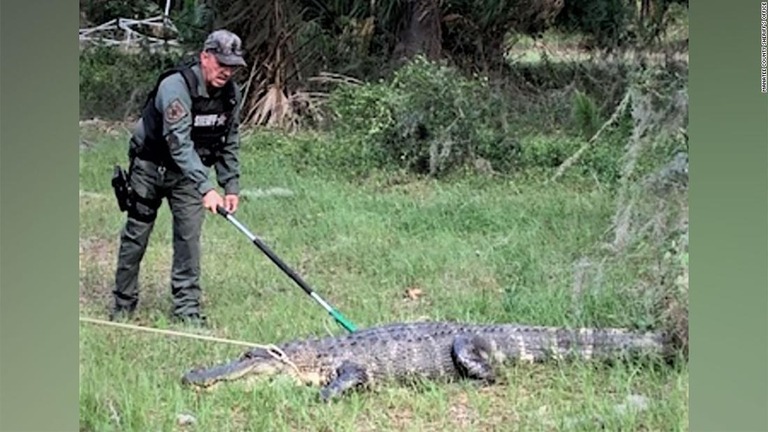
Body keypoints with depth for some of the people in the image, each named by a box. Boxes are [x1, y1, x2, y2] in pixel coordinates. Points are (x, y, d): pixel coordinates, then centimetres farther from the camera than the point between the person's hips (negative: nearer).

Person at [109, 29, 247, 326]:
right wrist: (205, 188, -41)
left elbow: (230, 143, 5)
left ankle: (187, 307, 1)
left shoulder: (231, 94, -7)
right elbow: (179, 143, -35)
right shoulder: (177, 86, -29)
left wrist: (231, 186, -4)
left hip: (188, 170, 5)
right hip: (150, 167, -5)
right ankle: (123, 303, 17)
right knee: (136, 234, 3)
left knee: (189, 235, -5)